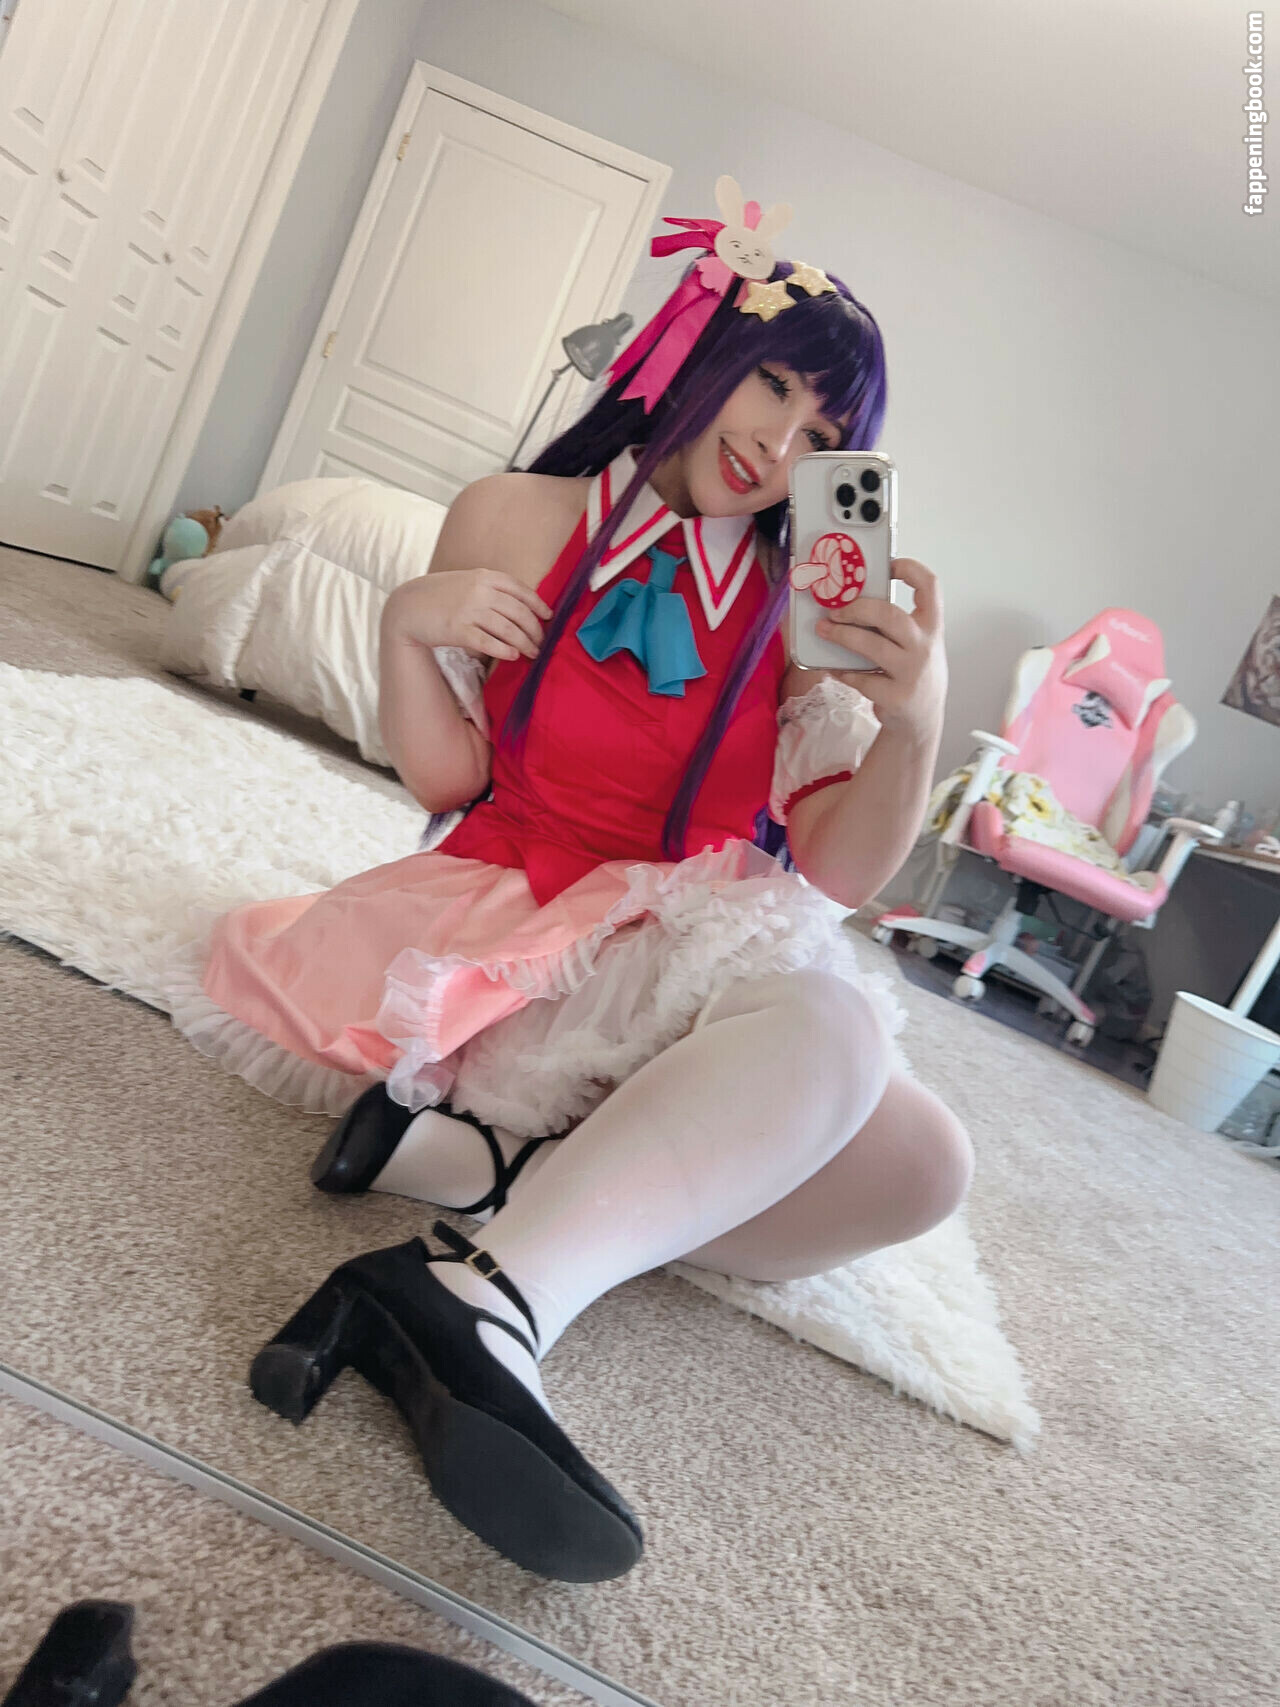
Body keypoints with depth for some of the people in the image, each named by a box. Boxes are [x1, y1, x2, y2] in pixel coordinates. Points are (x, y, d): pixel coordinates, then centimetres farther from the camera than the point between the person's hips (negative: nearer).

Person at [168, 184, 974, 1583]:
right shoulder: (517, 520, 2)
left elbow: (839, 873, -4)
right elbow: (446, 781, 1)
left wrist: (914, 721, -20)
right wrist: (407, 624, -15)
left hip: (694, 962, 4)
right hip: (506, 919, -3)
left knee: (920, 1167, -23)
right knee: (825, 1023, -30)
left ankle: (476, 1147, -29)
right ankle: (495, 1305, -34)